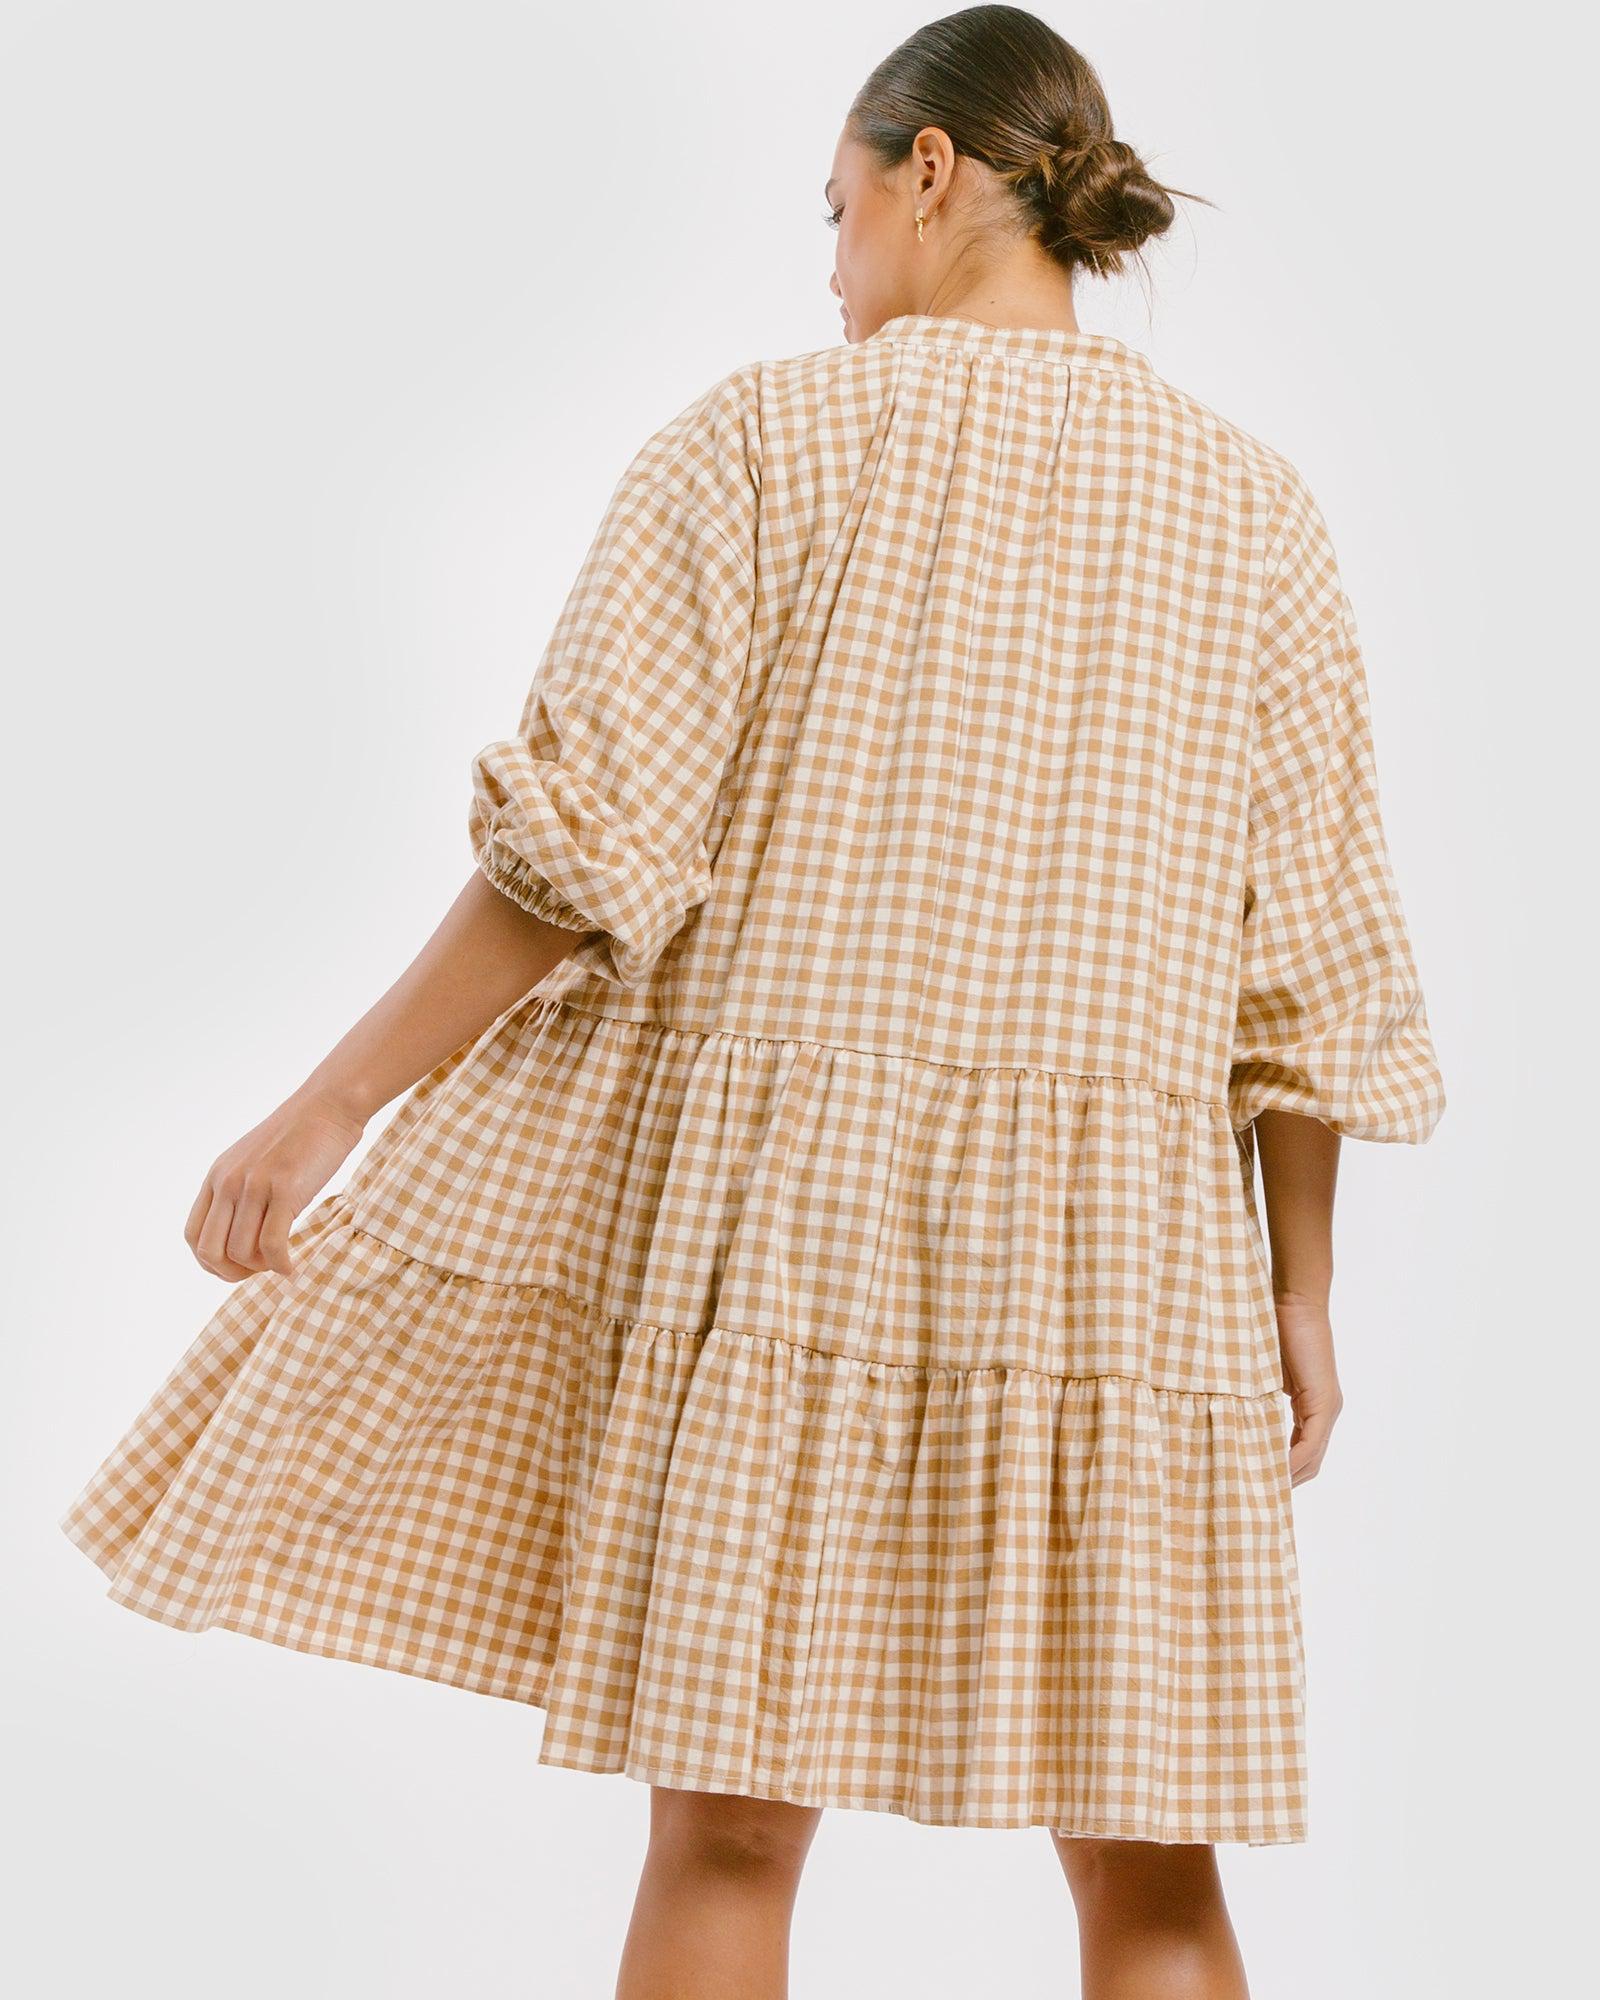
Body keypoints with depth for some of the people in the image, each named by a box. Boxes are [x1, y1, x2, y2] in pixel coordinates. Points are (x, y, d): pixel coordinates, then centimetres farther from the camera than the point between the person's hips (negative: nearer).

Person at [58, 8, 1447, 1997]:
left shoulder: (773, 434, 0)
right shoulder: (1251, 506, 9)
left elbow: (592, 830, -8)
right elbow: (1310, 962, 7)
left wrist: (333, 1104, -4)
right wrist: (1302, 1295, 14)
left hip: (780, 1175, -2)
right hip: (1122, 1231, 3)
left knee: (727, 1827, 5)